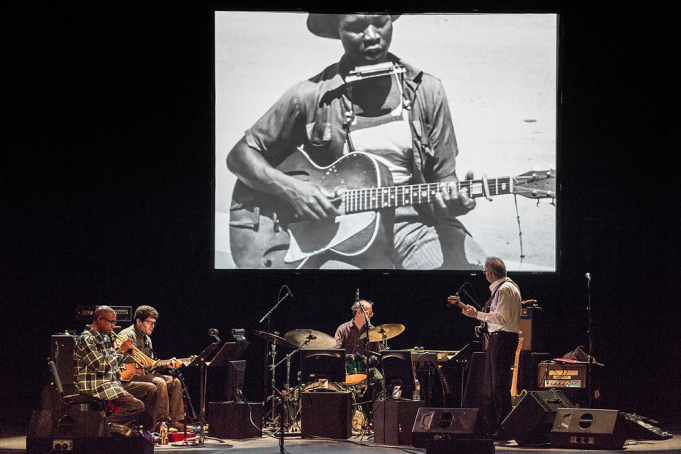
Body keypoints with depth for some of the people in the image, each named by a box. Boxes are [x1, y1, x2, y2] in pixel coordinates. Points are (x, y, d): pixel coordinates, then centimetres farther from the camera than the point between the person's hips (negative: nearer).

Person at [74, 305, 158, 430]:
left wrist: (125, 352, 5)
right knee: (136, 405, -24)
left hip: (113, 384, 10)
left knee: (150, 389, 9)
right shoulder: (86, 339, -13)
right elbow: (101, 366, -21)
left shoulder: (105, 338, 17)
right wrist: (121, 351, -12)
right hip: (96, 387, -10)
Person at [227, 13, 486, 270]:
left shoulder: (426, 91, 7)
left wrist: (452, 202, -14)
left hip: (414, 225, 3)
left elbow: (443, 176, 10)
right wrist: (290, 188, -11)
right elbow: (240, 155, 6)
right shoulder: (311, 97, 0)